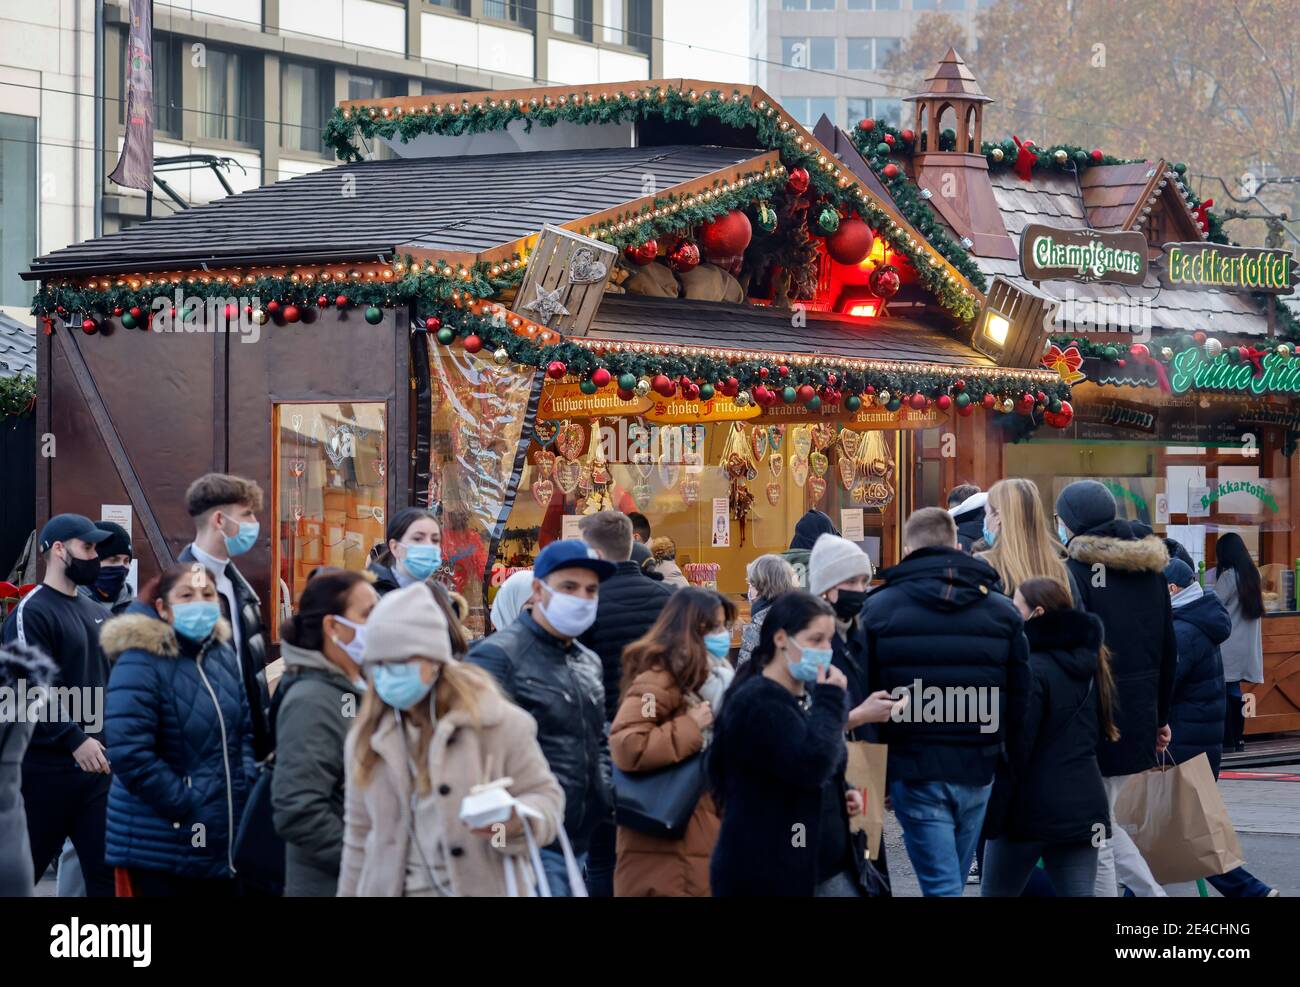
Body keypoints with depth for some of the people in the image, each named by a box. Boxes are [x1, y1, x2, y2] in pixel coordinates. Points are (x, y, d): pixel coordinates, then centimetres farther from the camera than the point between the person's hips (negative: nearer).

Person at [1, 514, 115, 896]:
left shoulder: (97, 613, 17)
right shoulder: (31, 613, -9)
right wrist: (74, 740, -28)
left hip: (97, 764, 7)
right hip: (47, 766, -7)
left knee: (106, 871, 3)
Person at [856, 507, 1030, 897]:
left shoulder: (879, 609, -3)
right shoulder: (1001, 610, 3)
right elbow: (1019, 699, 4)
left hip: (912, 767, -3)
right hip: (977, 768, 3)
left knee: (941, 885, -4)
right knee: (952, 879, 19)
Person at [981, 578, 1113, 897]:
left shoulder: (1030, 670, -15)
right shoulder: (1087, 666, 10)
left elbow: (1013, 751, -16)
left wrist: (990, 817, -13)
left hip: (1030, 810, -7)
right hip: (1085, 807, 7)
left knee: (996, 892, 10)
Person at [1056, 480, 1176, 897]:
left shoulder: (1077, 570, -11)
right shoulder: (1149, 569, 11)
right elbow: (1168, 650, 15)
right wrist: (1161, 716, 23)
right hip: (1141, 717, 8)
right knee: (1101, 820, 21)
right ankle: (1152, 893, 12)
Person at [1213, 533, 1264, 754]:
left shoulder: (1228, 576, -13)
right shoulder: (1251, 574, 11)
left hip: (1229, 646, -8)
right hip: (1247, 644, 8)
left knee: (1227, 691, -5)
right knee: (1234, 692, 12)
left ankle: (1227, 740, -5)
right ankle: (1237, 738, 14)